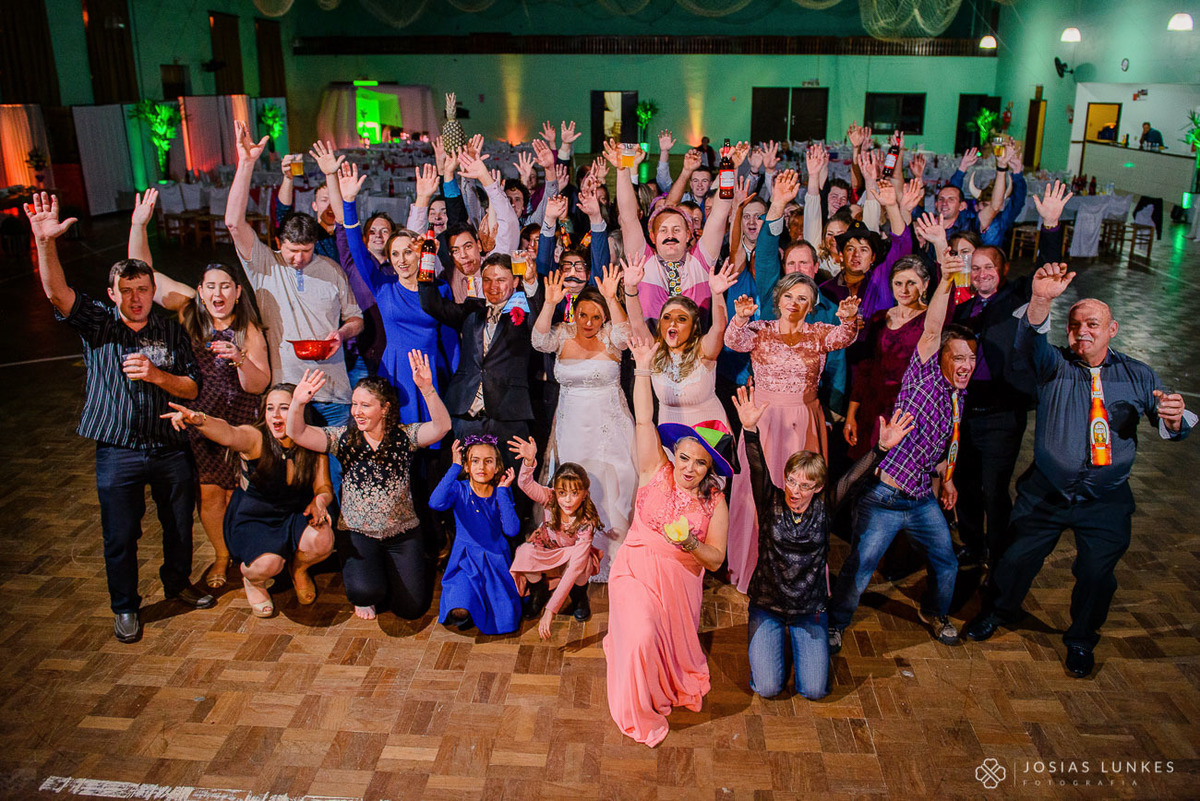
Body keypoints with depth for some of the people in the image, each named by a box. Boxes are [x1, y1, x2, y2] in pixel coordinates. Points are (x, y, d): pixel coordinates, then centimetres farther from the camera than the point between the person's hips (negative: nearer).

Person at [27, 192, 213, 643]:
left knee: (180, 525, 15)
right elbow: (56, 292, -19)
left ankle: (178, 583, 40)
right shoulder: (97, 325, -2)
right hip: (118, 452, -2)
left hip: (171, 449, 2)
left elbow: (192, 388, 2)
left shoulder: (171, 332, 3)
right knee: (120, 536, 7)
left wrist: (156, 374, -16)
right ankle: (125, 607, 26)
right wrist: (45, 242, -33)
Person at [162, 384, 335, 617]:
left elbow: (324, 486, -3)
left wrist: (320, 500, -28)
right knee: (268, 564, -30)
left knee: (322, 540, -29)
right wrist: (198, 420, -66)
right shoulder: (255, 439, -22)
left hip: (295, 515, 2)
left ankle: (299, 571, 10)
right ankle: (253, 578, 12)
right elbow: (228, 435, -44)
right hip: (252, 519, -2)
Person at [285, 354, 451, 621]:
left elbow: (441, 427, -23)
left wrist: (427, 389, -39)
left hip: (402, 532, 0)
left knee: (412, 607, -7)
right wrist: (297, 403, -35)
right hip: (358, 532, 0)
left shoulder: (403, 436, -6)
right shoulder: (344, 438, -2)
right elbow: (297, 434, -13)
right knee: (365, 592, -26)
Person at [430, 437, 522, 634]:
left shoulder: (502, 493, 1)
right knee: (460, 613, -26)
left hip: (495, 560, 2)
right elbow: (436, 503, -28)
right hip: (465, 560, -2)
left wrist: (502, 492, -14)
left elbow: (512, 531, -13)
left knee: (505, 619, -13)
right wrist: (455, 467, -24)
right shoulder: (459, 490, -4)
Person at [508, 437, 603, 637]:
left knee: (582, 562, -37)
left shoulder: (587, 522, -33)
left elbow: (574, 568, -40)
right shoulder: (550, 499, -26)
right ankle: (539, 592, 0)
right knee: (526, 552, -32)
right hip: (545, 549, 2)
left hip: (573, 554, -2)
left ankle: (579, 596, -1)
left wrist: (550, 611, -45)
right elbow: (525, 484, -46)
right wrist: (529, 461, -70)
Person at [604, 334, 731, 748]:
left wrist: (691, 543, -22)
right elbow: (644, 421, -11)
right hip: (636, 569, -2)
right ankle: (638, 713, 4)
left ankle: (670, 689, 47)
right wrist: (643, 369, -18)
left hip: (681, 581, 2)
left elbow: (716, 560, -1)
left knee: (673, 650, 9)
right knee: (641, 638, -23)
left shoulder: (715, 503, 0)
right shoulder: (657, 473, -3)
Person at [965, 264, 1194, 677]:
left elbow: (1170, 428, -4)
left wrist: (1174, 418, -31)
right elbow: (1028, 344, -29)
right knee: (1017, 557, 7)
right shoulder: (1055, 364, -6)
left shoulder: (1137, 375, 0)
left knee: (1097, 573, 4)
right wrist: (1040, 301, -50)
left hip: (1106, 501, 1)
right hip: (1046, 493, -1)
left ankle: (1081, 640, 32)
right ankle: (997, 612, 37)